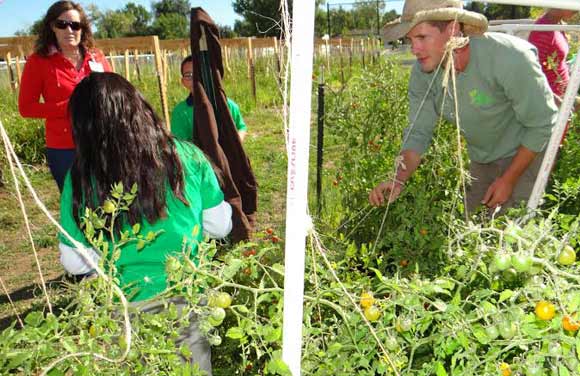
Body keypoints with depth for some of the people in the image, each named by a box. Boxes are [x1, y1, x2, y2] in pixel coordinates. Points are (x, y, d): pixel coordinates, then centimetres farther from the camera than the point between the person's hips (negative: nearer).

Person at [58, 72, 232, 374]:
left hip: (124, 309, 0)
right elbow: (220, 227, -3)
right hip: (187, 299, 1)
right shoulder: (186, 156, -12)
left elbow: (74, 263, -3)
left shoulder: (80, 178, -13)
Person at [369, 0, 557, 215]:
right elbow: (418, 132, -12)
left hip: (524, 153, -5)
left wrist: (509, 180, -17)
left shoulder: (509, 58, -31)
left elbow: (542, 123, -20)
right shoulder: (422, 72, -17)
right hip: (480, 160, 5)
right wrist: (399, 180, -29)